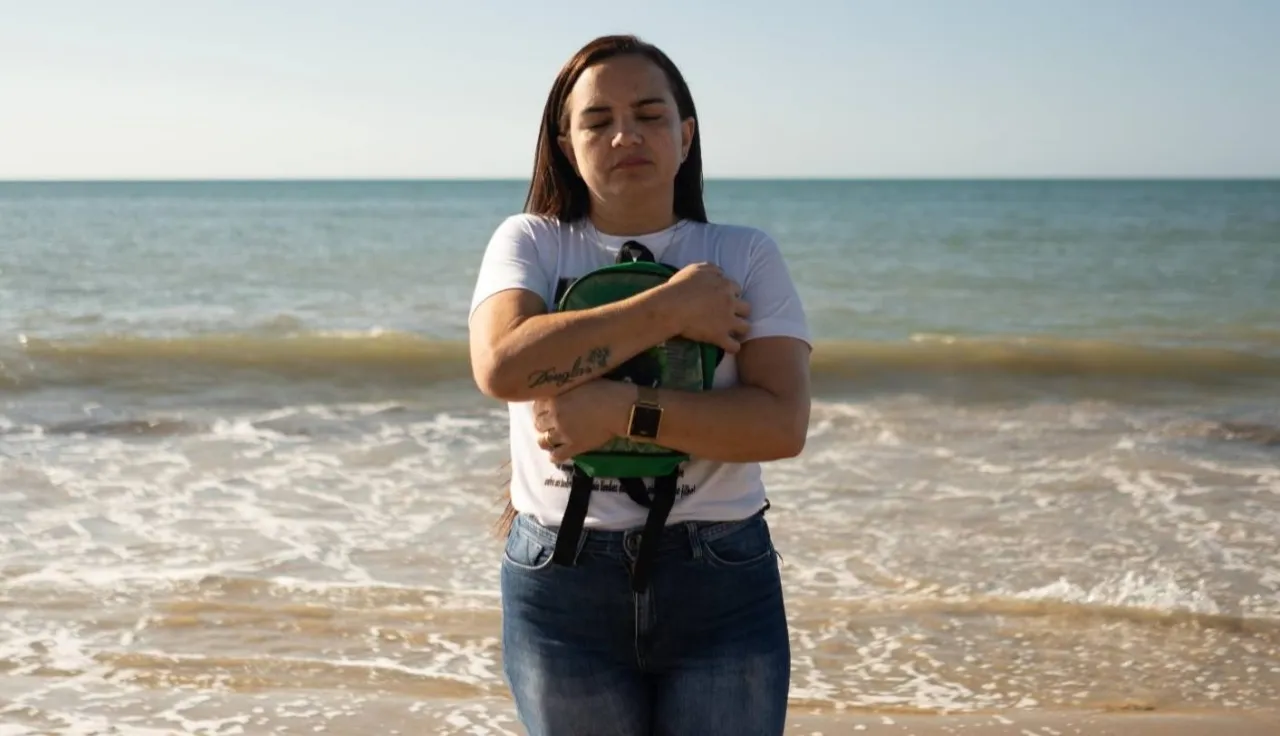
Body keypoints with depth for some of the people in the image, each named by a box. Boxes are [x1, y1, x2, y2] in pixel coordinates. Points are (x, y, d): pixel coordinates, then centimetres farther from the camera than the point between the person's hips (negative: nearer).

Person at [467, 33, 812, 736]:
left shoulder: (745, 255, 2)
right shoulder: (530, 242, 1)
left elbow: (782, 423, -11)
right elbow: (501, 366, -19)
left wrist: (619, 409, -21)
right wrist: (671, 308, -16)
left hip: (723, 586, 0)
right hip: (561, 581, 0)